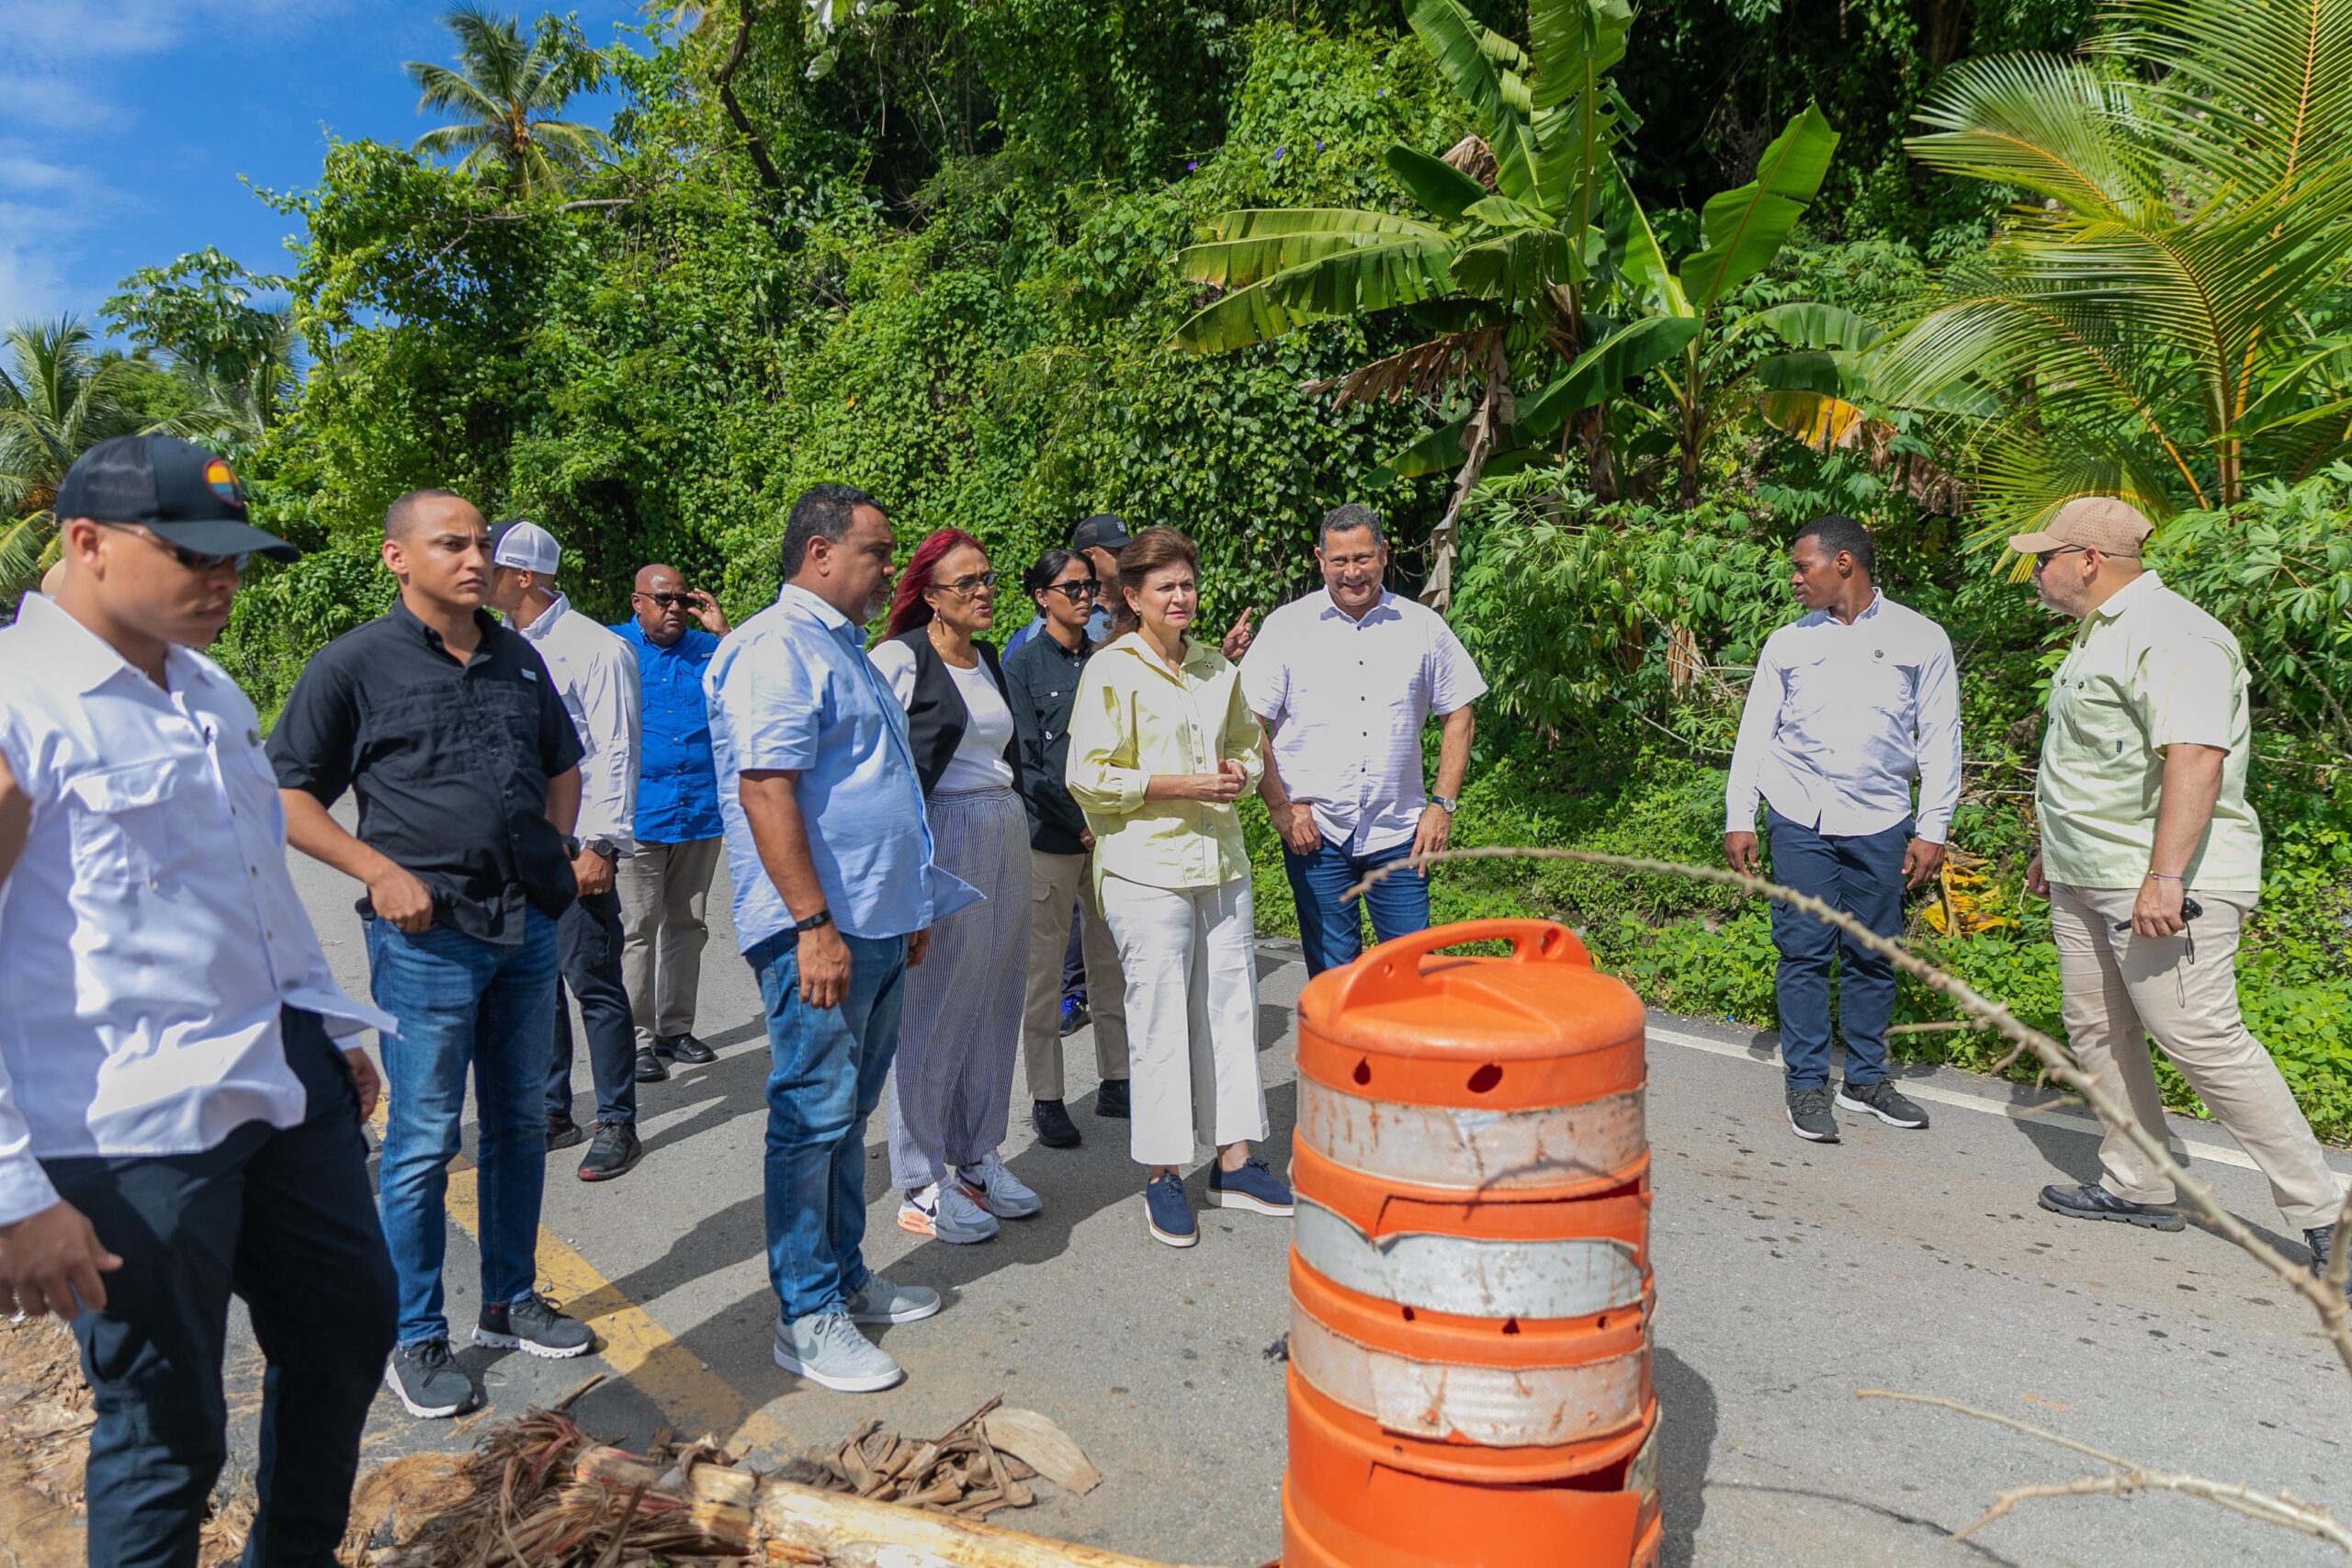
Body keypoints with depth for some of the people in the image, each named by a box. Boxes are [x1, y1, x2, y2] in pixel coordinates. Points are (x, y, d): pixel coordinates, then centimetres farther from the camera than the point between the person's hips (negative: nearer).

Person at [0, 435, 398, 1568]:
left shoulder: (212, 691, 10)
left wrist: (331, 1026, 21)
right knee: (168, 1432, 7)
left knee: (350, 1328, 20)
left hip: (287, 1084, 8)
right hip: (134, 1134, -8)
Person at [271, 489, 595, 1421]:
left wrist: (553, 847, 8)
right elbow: (286, 794, -5)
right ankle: (414, 1340, 17)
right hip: (429, 933, -5)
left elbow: (562, 764, 24)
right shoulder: (357, 663, -5)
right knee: (424, 1141, 2)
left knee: (518, 1120, 14)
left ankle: (509, 1303, 30)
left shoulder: (517, 659, 11)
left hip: (528, 925, 6)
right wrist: (380, 871, -15)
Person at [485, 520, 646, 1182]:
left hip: (573, 845, -7)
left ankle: (617, 1124, 7)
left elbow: (615, 752, -12)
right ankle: (552, 1112, 26)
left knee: (592, 980, -3)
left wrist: (601, 844, -17)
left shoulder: (595, 648, -8)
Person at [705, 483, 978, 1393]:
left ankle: (845, 1276, 29)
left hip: (876, 927, 10)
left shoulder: (842, 648, 19)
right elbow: (766, 789, -21)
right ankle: (807, 1318, 9)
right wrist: (813, 924, -24)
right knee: (813, 1116, -1)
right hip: (821, 931, -10)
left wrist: (910, 908, 24)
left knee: (847, 1112, 17)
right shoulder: (778, 648, -13)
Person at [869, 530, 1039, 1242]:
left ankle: (979, 1157, 24)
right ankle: (922, 1184, 9)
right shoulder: (899, 658, -9)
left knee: (995, 1001, 11)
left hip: (1006, 833, 8)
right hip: (940, 835, -8)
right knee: (934, 1007, -2)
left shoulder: (989, 660, 15)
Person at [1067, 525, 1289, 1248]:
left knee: (1230, 1004, 9)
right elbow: (1090, 777, -10)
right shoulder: (1112, 670, -5)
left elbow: (1249, 745, 25)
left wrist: (1240, 772, 1)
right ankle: (1161, 1175, 10)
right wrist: (1185, 786, -15)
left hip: (1221, 860, 6)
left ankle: (1234, 1160, 20)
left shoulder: (1217, 668, 14)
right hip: (1147, 866, -6)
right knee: (1159, 1015, -3)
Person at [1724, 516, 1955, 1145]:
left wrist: (1932, 829, -2)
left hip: (1879, 822, 0)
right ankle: (1807, 1085, 8)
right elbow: (1754, 734, 9)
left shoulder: (1919, 638, 4)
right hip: (1799, 820, 0)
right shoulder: (1787, 643, 7)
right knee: (1804, 952, -1)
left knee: (1872, 956, 7)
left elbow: (1939, 739, 4)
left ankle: (1866, 1078, 22)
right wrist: (1738, 818, 2)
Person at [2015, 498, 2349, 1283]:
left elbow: (2195, 757, -27)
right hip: (2087, 882, 10)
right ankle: (2136, 1187, 24)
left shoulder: (2169, 636, -16)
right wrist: (2053, 851, 29)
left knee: (2200, 1039, -10)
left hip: (2164, 883, -10)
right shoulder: (2101, 633, 18)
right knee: (2096, 1030, 13)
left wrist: (2164, 877, -33)